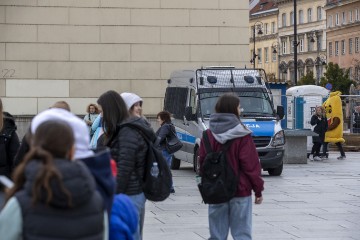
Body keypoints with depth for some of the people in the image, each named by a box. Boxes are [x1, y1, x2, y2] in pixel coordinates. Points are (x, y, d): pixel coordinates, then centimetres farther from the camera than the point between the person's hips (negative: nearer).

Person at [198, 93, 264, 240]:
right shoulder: (242, 136, -9)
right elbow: (251, 164, -10)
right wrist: (258, 189, -2)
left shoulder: (208, 135, 3)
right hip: (240, 191, -4)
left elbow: (202, 162, 6)